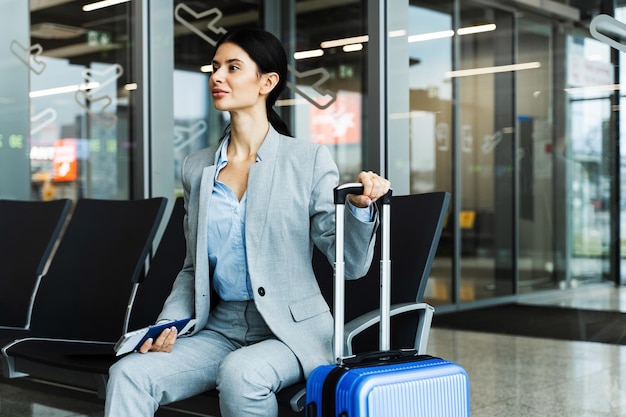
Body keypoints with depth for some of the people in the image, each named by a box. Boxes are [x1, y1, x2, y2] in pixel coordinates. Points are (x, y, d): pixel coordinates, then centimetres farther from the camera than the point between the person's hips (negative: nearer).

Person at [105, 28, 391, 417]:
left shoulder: (309, 159, -3)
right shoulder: (196, 168, 10)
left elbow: (350, 264, -5)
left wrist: (360, 207, -24)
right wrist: (169, 324, 0)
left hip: (291, 330, -4)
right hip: (219, 327, 4)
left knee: (239, 373, -35)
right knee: (128, 374, -20)